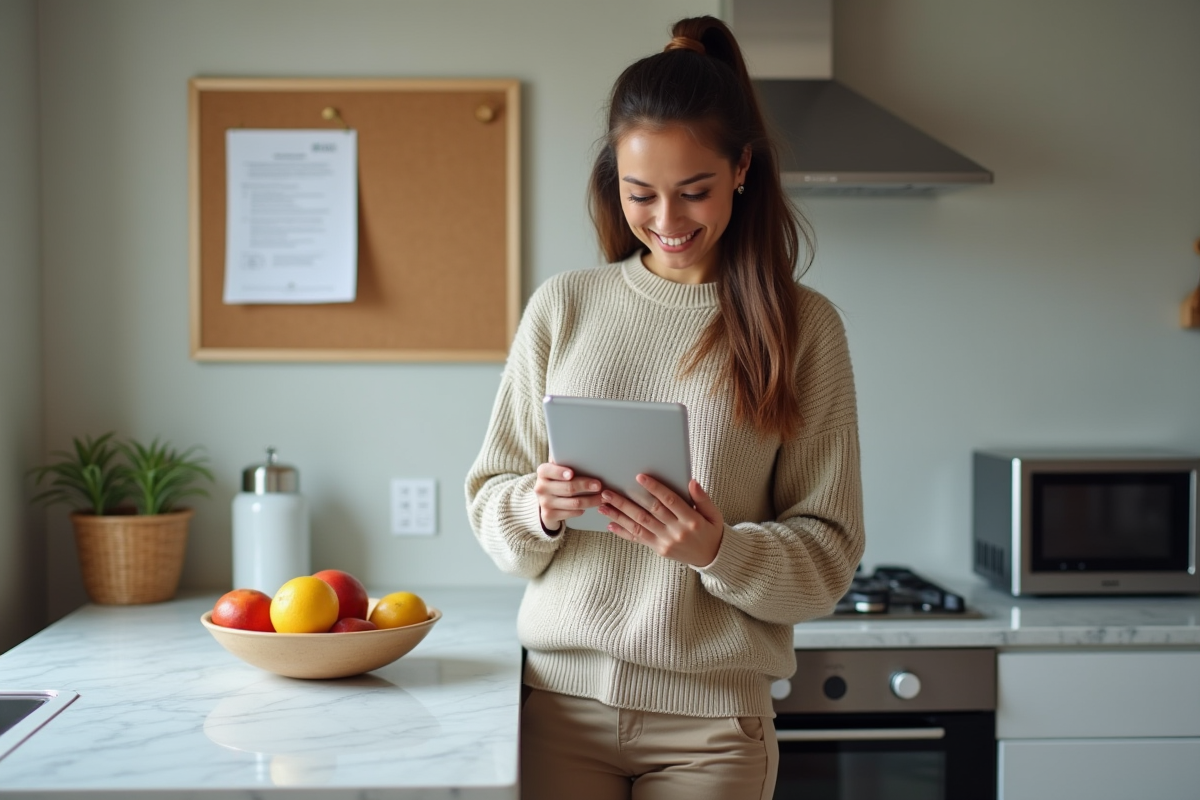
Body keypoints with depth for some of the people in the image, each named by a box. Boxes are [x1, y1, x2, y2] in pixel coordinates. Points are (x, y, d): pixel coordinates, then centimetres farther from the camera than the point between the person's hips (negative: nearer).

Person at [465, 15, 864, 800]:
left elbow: (829, 554, -1)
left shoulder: (803, 325, -1)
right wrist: (537, 509, -13)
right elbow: (489, 498, 8)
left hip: (711, 713, -1)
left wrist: (719, 550, -19)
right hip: (563, 696, 2)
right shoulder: (564, 306, 4)